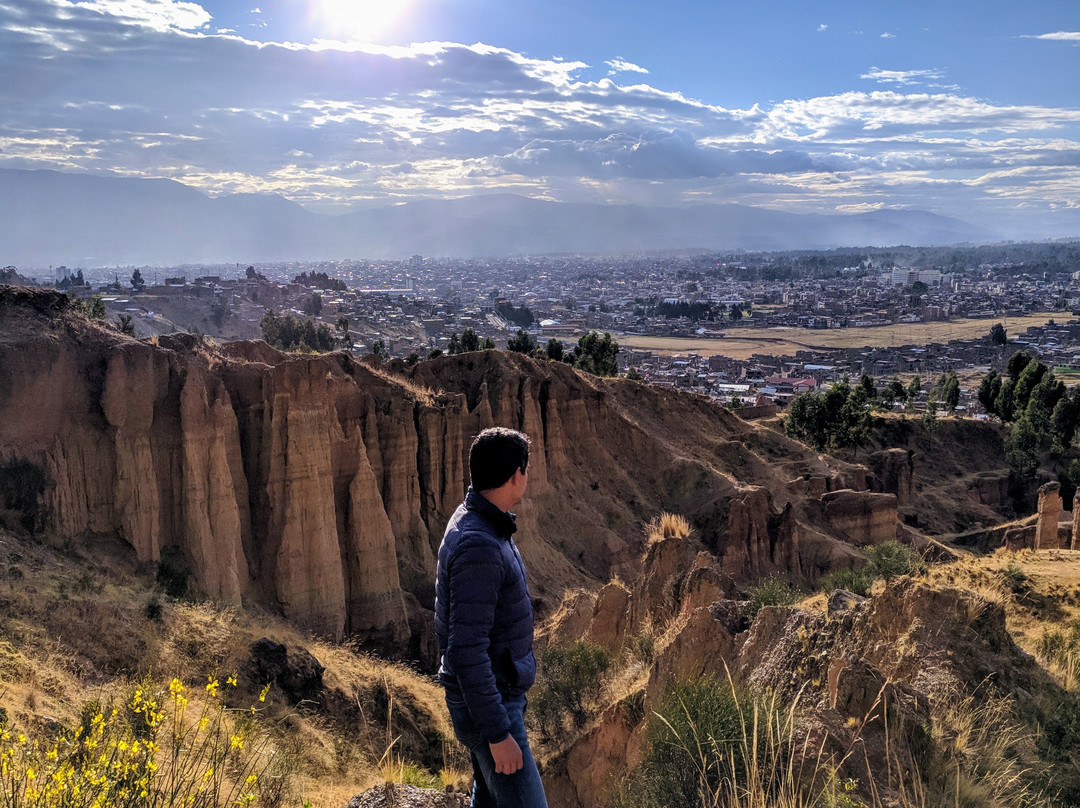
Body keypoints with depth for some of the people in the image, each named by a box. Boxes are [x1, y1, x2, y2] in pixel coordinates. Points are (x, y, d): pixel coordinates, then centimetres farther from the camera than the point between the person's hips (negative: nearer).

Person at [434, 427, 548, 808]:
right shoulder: (478, 548, -28)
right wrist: (497, 733, -26)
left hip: (500, 691, 10)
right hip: (486, 704, -10)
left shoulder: (474, 522, 5)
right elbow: (466, 650, -29)